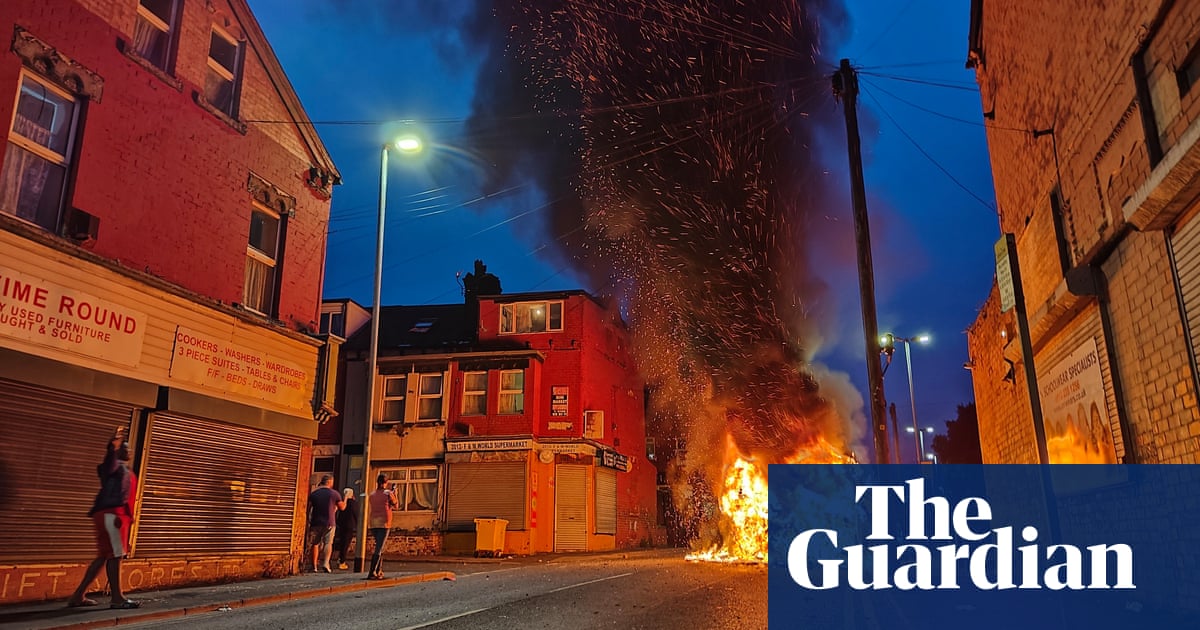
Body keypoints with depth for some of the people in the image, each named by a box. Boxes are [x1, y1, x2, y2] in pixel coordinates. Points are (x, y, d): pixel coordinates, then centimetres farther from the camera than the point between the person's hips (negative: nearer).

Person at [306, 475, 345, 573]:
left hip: (316, 522, 2)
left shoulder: (313, 493, 3)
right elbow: (342, 507, 4)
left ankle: (314, 566, 10)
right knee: (328, 543, 0)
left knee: (315, 544, 10)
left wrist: (309, 521, 13)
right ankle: (325, 563, -17)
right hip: (329, 522, -2)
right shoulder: (335, 493, -2)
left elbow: (309, 508, 3)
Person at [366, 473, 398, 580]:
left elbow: (370, 510, 16)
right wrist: (394, 495, 19)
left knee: (379, 548, 17)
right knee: (379, 549, -6)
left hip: (373, 524, 5)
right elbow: (396, 506, 7)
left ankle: (379, 572, 19)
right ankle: (372, 573, -15)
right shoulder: (388, 493, -5)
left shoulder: (372, 495, 9)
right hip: (384, 524, -5)